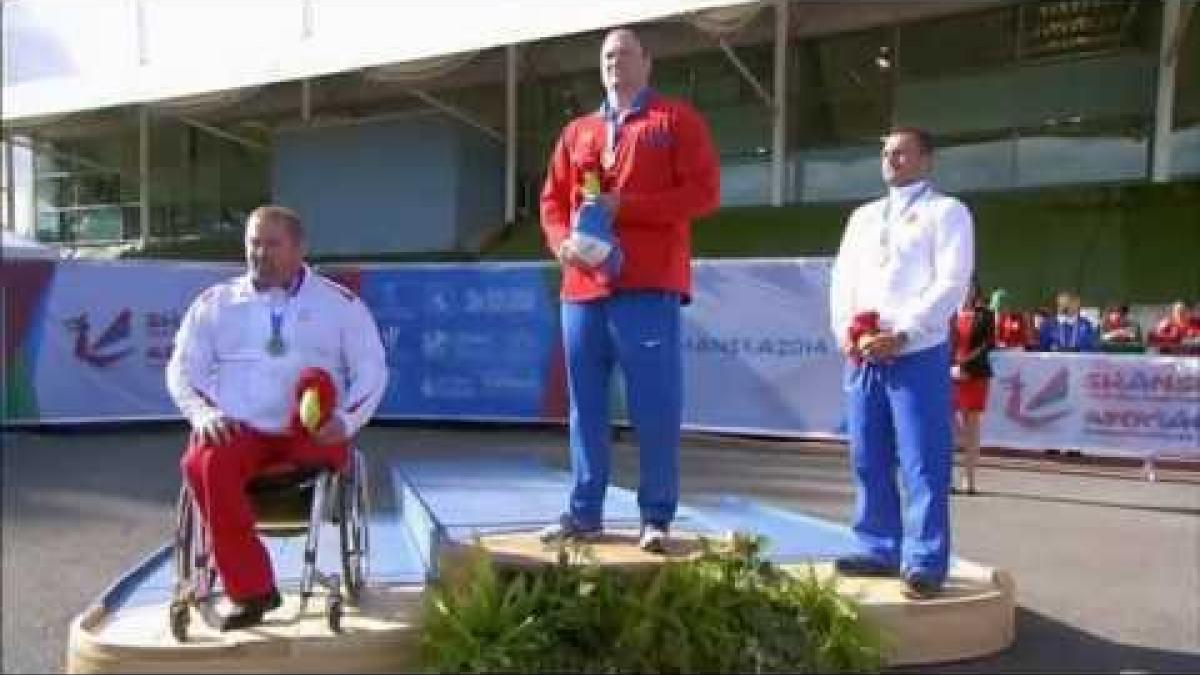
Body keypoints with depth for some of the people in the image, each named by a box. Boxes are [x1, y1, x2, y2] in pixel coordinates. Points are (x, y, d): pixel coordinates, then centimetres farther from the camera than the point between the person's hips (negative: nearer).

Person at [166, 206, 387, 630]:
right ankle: (251, 589, -25)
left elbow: (372, 371, 6)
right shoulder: (215, 303, 15)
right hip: (237, 431, 2)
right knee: (204, 465, -32)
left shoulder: (340, 303, 10)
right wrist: (203, 413, -10)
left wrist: (345, 421, -12)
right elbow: (182, 368, 11)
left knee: (317, 380, -32)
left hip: (310, 436, -2)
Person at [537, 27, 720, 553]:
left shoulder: (677, 120, 7)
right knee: (585, 404, 7)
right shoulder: (576, 132, 21)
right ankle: (584, 512, 15)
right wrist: (562, 242, -5)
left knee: (655, 406, -4)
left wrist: (625, 205, -12)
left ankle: (656, 517, 6)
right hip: (583, 286, 5)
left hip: (649, 285, -4)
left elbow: (704, 191, -4)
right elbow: (552, 201, 18)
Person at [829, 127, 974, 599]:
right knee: (868, 461, 9)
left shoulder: (946, 211, 5)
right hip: (863, 357, 6)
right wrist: (846, 331, -4)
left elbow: (951, 283, -7)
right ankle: (879, 551, 19)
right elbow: (842, 279, 14)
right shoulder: (863, 216, 22)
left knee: (922, 465, -5)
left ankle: (925, 564, 0)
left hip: (918, 354, -6)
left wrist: (902, 334, -16)